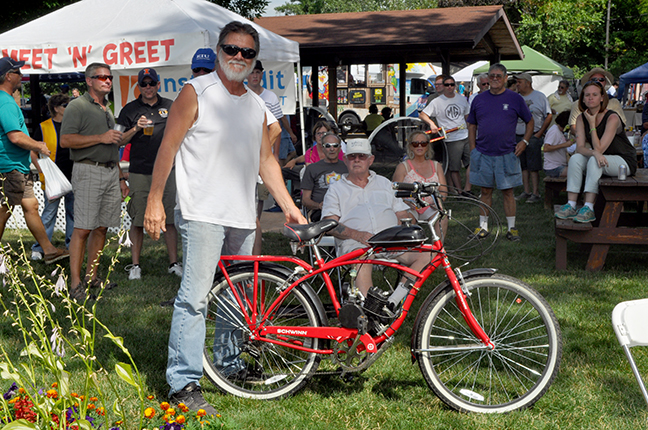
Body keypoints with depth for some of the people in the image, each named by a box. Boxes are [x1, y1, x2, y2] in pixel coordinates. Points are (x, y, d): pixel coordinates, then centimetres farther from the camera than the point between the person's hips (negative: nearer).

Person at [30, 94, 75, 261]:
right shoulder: (44, 127, 0)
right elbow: (34, 153, 2)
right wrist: (44, 172, -10)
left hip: (74, 178, 3)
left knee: (73, 213, 8)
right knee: (49, 213, -2)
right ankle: (39, 248, 6)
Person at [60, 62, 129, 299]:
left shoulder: (107, 109, 22)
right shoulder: (77, 106, -2)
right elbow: (65, 140, -14)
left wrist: (120, 178, 22)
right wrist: (100, 138, -15)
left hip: (111, 172, 8)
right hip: (88, 171, -8)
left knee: (102, 227, 7)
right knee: (83, 228, -10)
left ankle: (91, 276, 16)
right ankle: (76, 283, -8)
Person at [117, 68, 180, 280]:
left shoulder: (170, 107, 10)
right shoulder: (130, 110, 6)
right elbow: (120, 141, 4)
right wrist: (136, 129, -12)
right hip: (139, 173, -1)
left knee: (170, 219, 2)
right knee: (138, 221, 1)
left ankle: (173, 263, 9)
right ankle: (135, 264, 9)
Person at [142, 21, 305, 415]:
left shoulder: (257, 106, 17)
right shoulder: (196, 93, -1)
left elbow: (266, 160, 21)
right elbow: (168, 147, -4)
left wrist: (289, 206, 15)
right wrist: (154, 201, -10)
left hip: (243, 216, 7)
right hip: (202, 214, -6)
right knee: (195, 297, -12)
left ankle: (230, 366, 28)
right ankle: (185, 383, -9)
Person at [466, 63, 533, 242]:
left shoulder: (515, 99, 1)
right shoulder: (479, 100, 7)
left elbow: (530, 121, 11)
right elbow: (472, 125, 13)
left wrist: (524, 141, 0)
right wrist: (473, 148, 5)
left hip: (507, 154, -2)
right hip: (483, 154, 2)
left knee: (508, 192, 3)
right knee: (485, 192, 8)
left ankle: (512, 228, 12)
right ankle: (483, 227, 16)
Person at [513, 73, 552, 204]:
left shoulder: (539, 96, -1)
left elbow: (549, 116, -2)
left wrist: (539, 133, -8)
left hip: (533, 137, -5)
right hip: (517, 136, 5)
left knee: (533, 167, -6)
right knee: (523, 166, 8)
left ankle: (535, 193, -3)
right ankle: (526, 192, 15)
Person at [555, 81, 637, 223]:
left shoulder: (612, 118, -20)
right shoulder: (581, 118, -2)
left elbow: (599, 149, -25)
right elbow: (580, 148, -11)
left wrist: (592, 124, -22)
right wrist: (594, 153, -33)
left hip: (625, 162, -6)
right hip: (602, 162, 6)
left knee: (594, 161, -33)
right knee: (575, 158, -20)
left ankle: (588, 209, -37)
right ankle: (571, 206, -25)